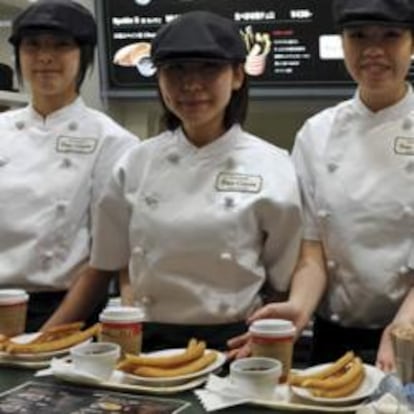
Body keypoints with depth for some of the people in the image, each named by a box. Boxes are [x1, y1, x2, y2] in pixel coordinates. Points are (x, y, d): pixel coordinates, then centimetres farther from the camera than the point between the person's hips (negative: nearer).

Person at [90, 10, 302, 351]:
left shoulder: (272, 169, -3)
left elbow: (285, 283, 4)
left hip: (233, 345, -1)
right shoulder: (135, 165, 4)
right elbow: (119, 269, 12)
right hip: (148, 342, 2)